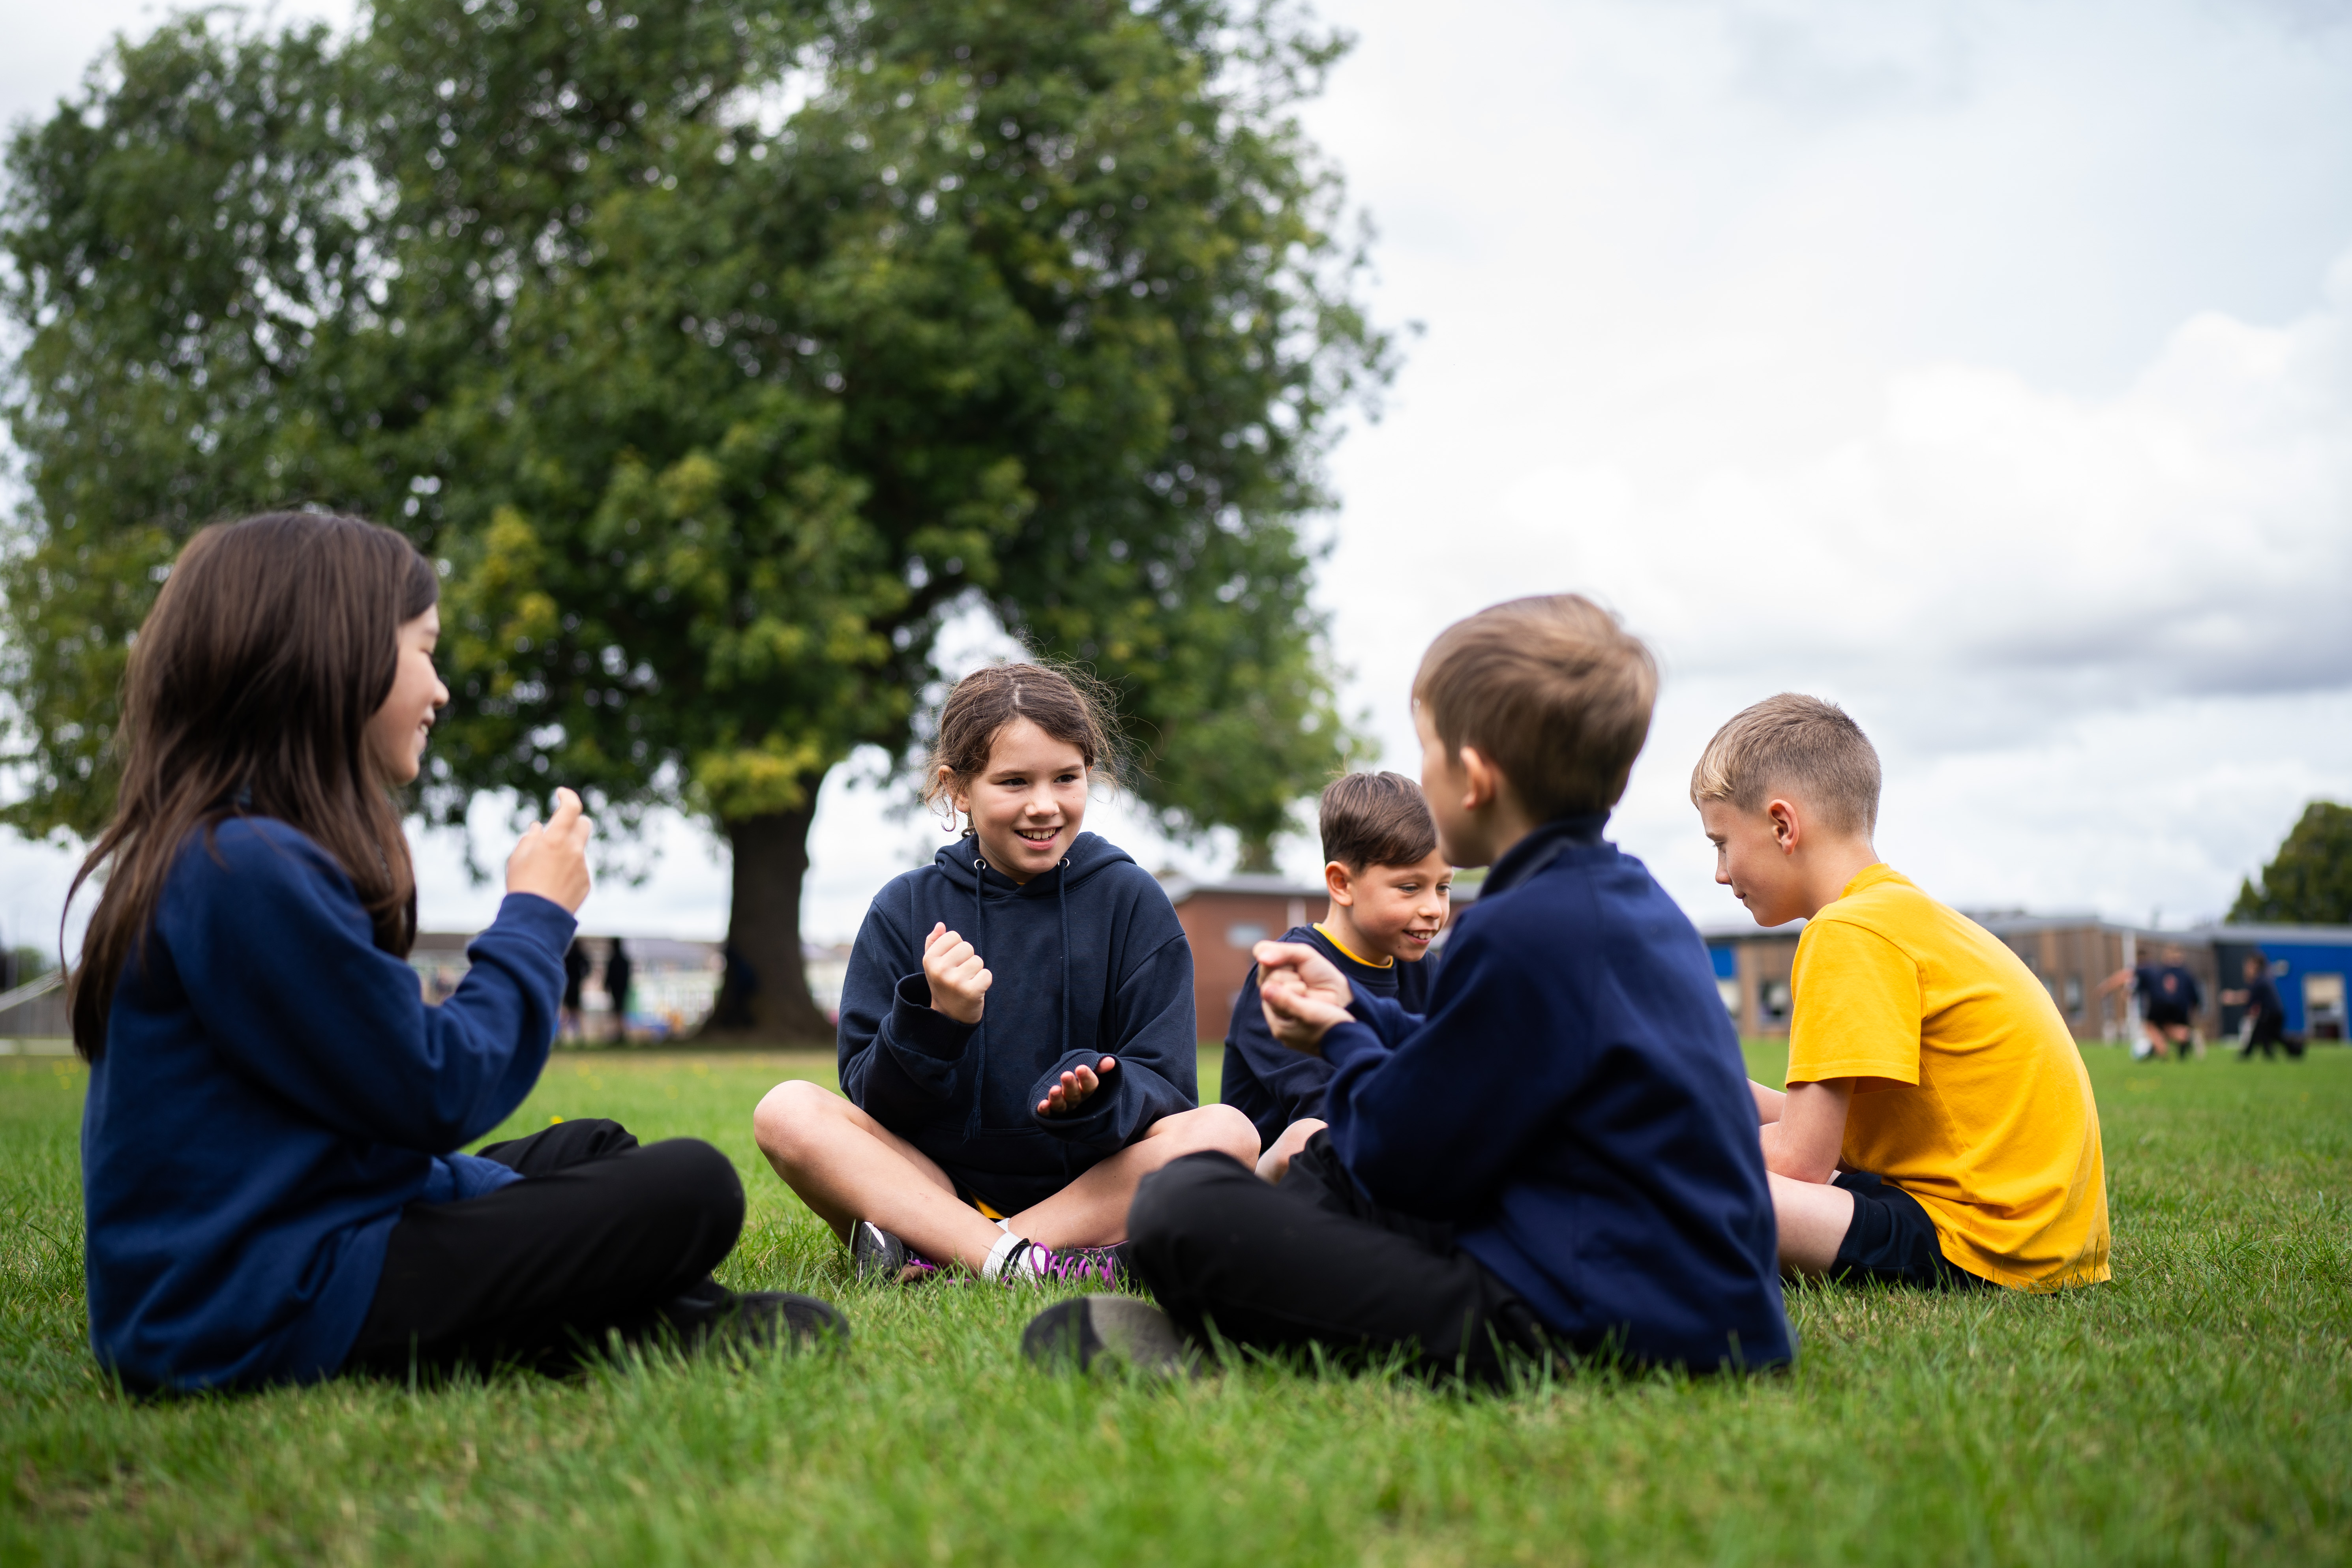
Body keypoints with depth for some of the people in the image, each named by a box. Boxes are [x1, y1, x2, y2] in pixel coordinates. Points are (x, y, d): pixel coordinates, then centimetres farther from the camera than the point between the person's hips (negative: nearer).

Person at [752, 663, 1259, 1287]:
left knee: (1226, 1131, -27)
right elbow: (870, 1101, -2)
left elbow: (1165, 1086, -4)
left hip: (1089, 1187, 0)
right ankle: (1019, 1263, -34)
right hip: (941, 1185, 0)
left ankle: (925, 1258, -30)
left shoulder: (1131, 901, 2)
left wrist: (1098, 1096, -27)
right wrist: (937, 1022, -22)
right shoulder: (906, 909, 3)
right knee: (787, 1111, -21)